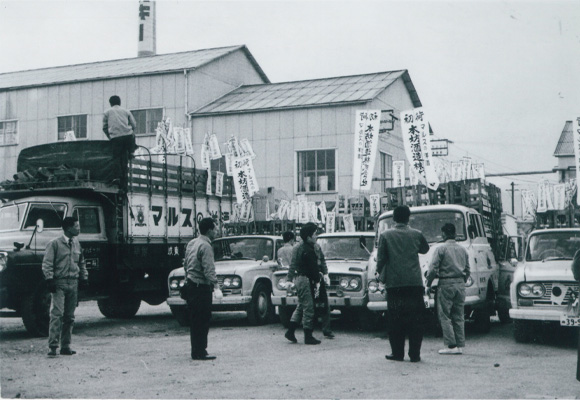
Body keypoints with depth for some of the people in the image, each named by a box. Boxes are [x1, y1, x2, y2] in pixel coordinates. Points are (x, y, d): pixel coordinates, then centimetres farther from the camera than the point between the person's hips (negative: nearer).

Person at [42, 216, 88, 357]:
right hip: (59, 283, -6)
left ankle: (66, 346, 13)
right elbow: (47, 263, -7)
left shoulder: (77, 244, 14)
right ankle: (52, 346, -11)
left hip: (73, 283, 6)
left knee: (69, 316, 7)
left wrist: (84, 277, 16)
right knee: (57, 314, -12)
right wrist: (49, 279, -14)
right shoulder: (54, 244, -4)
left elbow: (81, 263, 24)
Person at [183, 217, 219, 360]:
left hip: (190, 284, 9)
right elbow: (209, 270, -23)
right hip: (201, 287, -9)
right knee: (202, 320, -2)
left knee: (195, 320, 14)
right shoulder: (206, 246, -17)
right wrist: (214, 282, -12)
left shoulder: (191, 243, 11)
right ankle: (200, 352, 2)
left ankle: (196, 351, 21)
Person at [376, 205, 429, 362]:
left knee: (395, 320, 6)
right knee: (415, 319, 5)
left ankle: (397, 353, 8)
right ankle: (415, 354, 5)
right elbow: (425, 249, 22)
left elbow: (381, 258, 2)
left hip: (394, 283, -1)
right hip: (415, 283, 1)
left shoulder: (385, 235, -1)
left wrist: (380, 272, 18)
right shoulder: (416, 234, 3)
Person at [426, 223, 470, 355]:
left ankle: (451, 345, -6)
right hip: (460, 284, 6)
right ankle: (460, 346, 10)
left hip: (446, 284, -6)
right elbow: (467, 270, 14)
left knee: (445, 316, -1)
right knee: (459, 316, 10)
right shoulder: (463, 250, 11)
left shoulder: (441, 249, -7)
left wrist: (428, 283, 3)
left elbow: (433, 269, -10)